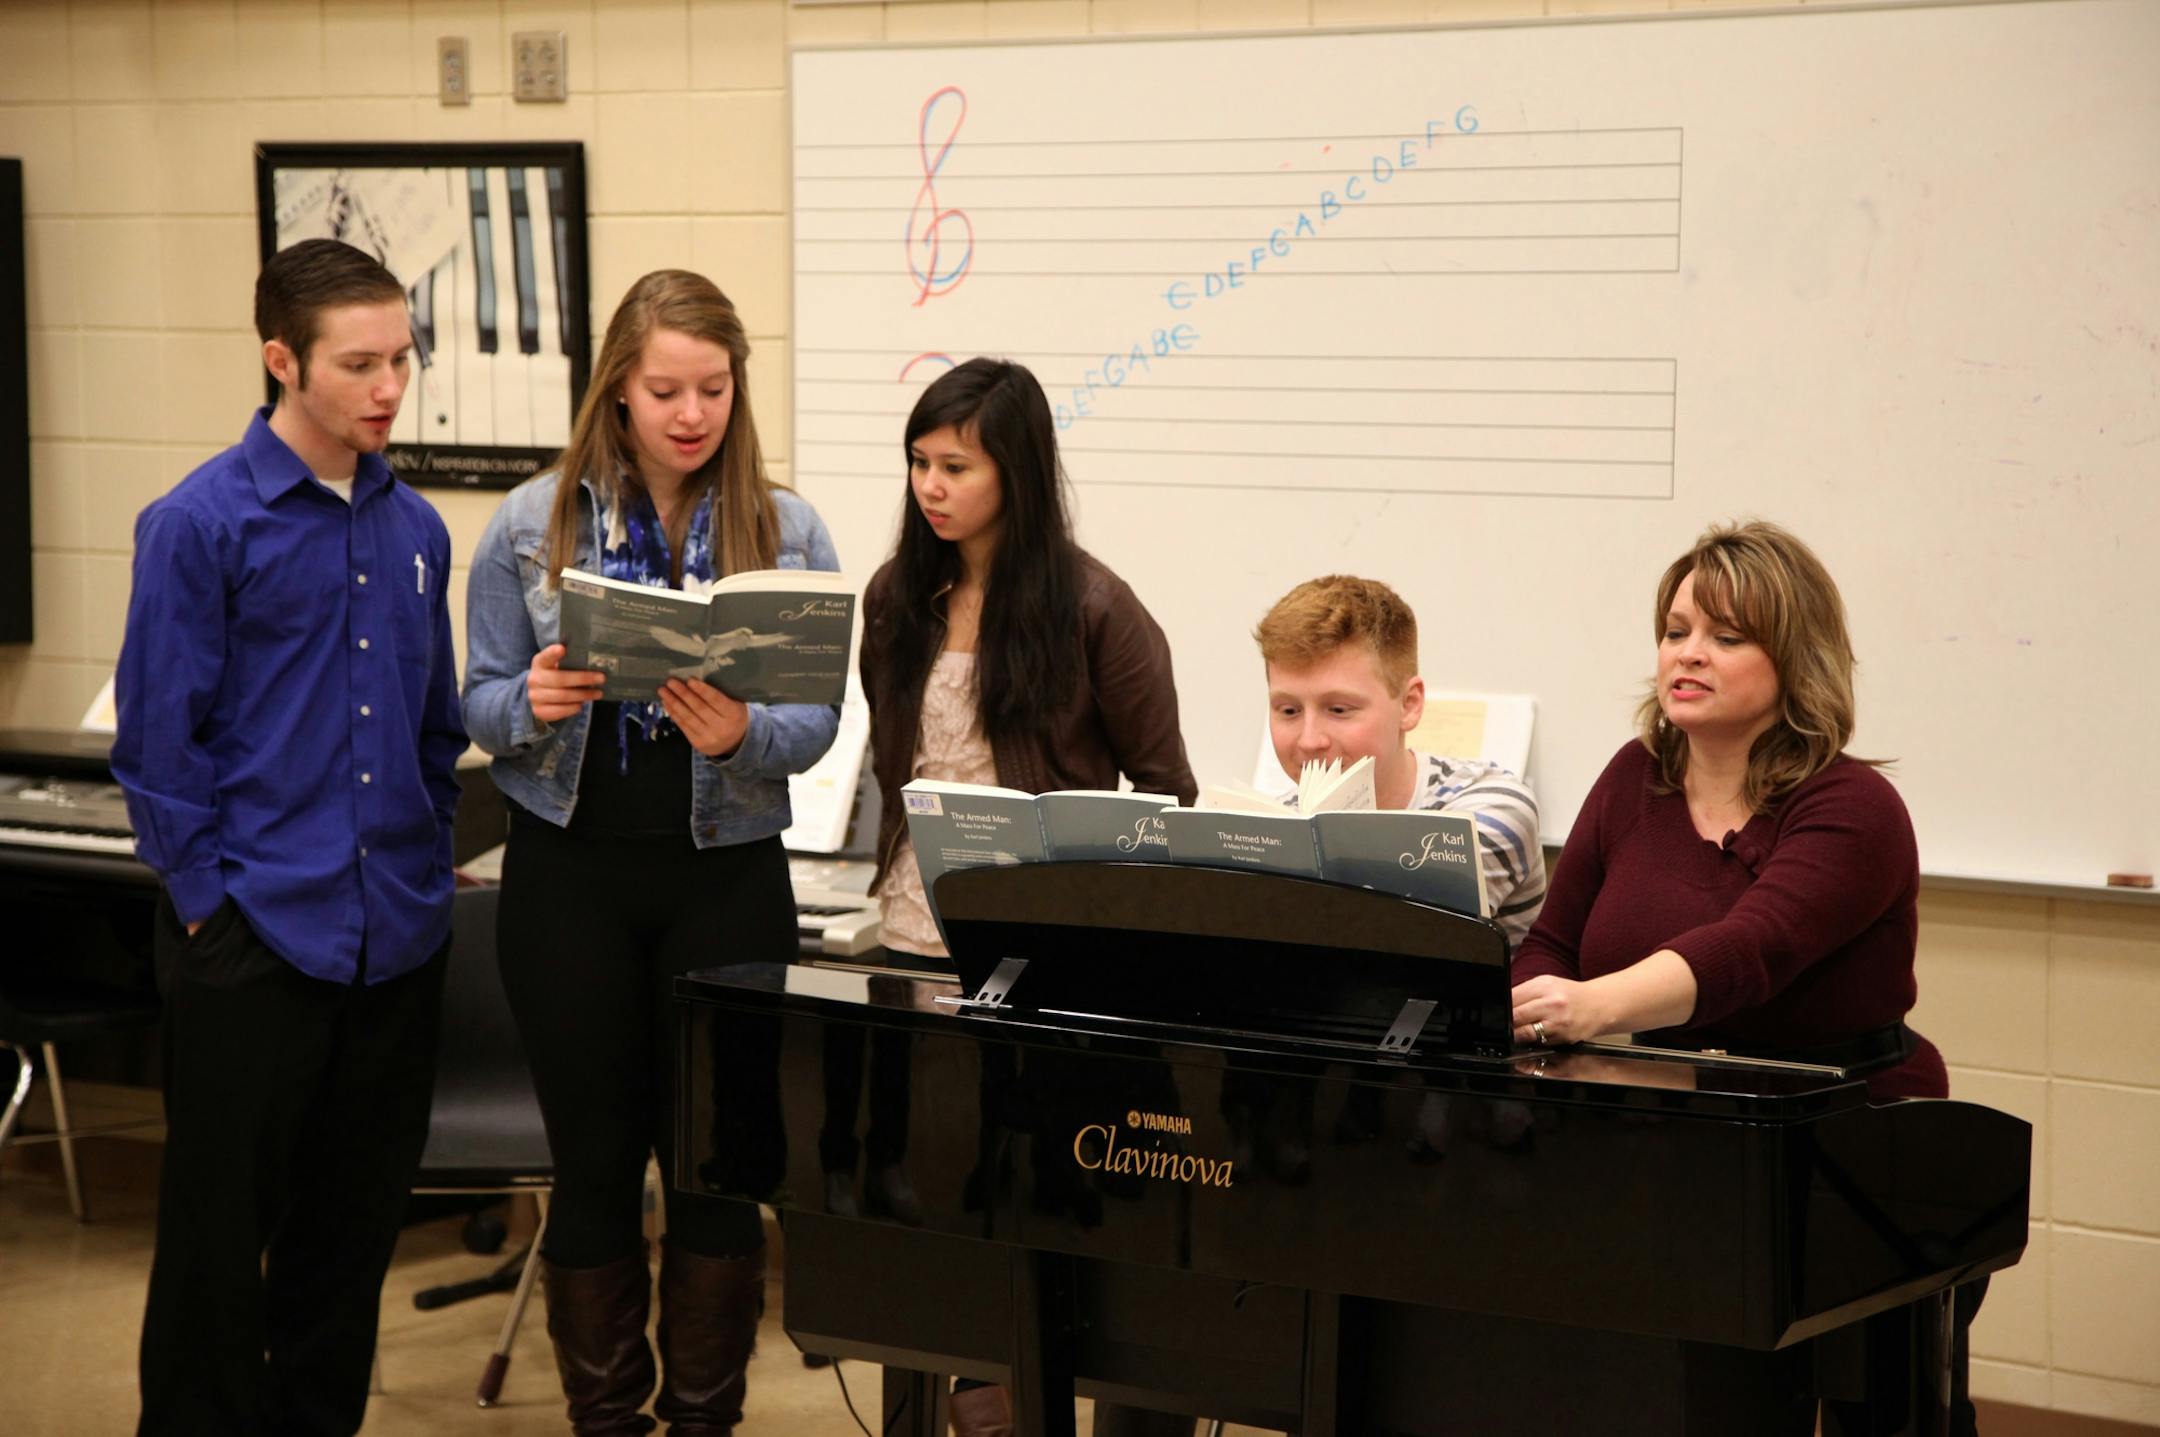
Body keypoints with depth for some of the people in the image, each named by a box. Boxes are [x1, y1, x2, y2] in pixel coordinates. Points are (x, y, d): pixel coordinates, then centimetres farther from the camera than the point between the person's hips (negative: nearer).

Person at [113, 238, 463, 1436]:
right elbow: (157, 741, -8)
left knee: (352, 1237, 14)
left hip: (394, 939, 5)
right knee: (219, 1240, 4)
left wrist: (425, 862, 10)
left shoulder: (415, 529, 8)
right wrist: (208, 897, -11)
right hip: (253, 940, -5)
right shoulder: (200, 525, -9)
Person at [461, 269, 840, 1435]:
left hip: (727, 872, 0)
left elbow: (816, 720, -3)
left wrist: (740, 734, -24)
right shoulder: (535, 522, 1)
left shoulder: (786, 531, 0)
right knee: (592, 1155, 8)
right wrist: (531, 705, -20)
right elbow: (480, 704, 2)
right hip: (571, 868, 0)